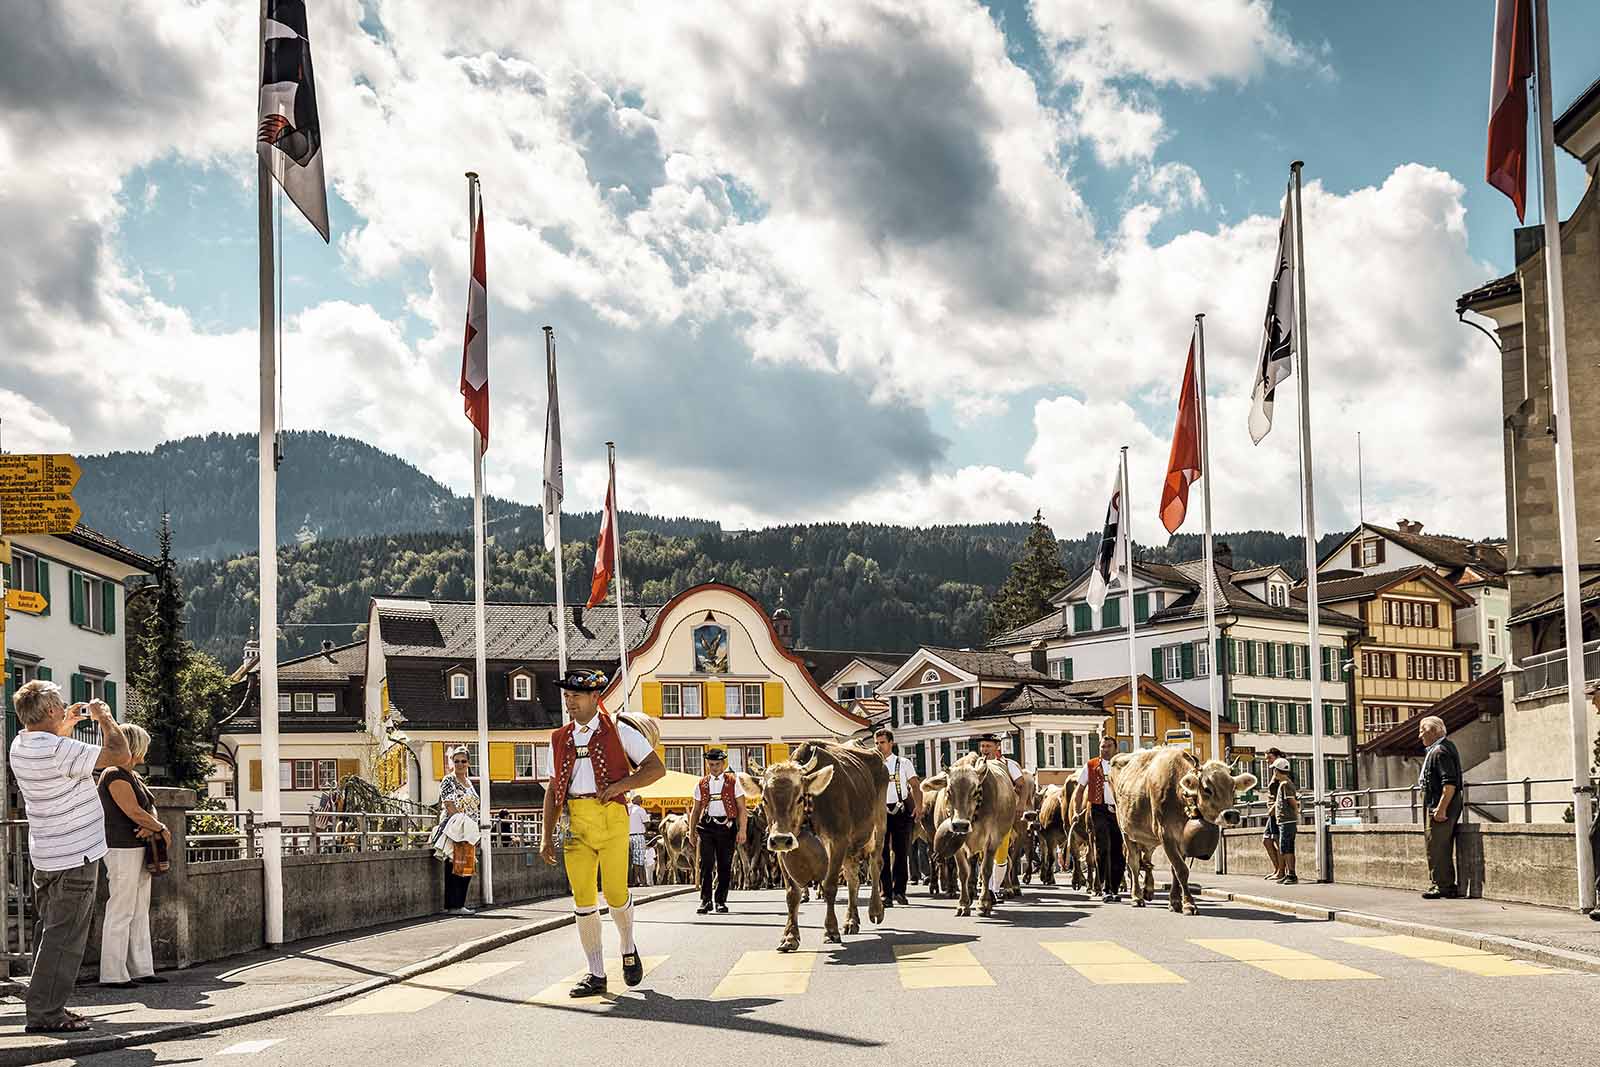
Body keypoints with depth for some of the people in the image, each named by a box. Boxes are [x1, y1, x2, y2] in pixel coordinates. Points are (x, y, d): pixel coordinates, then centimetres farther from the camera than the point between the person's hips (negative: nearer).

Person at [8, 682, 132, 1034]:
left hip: (45, 856, 9)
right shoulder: (60, 750, -23)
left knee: (50, 933, 15)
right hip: (75, 857, -9)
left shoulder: (20, 745, 5)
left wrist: (66, 726, 21)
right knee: (64, 938, -5)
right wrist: (104, 716, -8)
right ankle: (45, 1013, -5)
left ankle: (45, 1006, 20)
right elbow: (121, 756, -21)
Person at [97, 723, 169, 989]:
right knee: (121, 912, -8)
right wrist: (162, 830, -7)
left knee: (140, 912, 10)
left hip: (139, 848, 10)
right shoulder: (114, 775, -11)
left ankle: (141, 970, 14)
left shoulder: (132, 776, 19)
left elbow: (150, 809, 13)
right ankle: (113, 974, -5)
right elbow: (133, 812, -18)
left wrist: (151, 826, -10)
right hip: (122, 849, -10)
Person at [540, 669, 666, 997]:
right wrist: (547, 836, 9)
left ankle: (629, 949, 23)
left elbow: (656, 768, 3)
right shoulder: (560, 740, 15)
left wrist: (619, 785, -10)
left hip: (611, 819, -4)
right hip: (576, 823, 4)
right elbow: (553, 790, 18)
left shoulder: (618, 732, 4)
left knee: (615, 893, -8)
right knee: (583, 899, -1)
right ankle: (596, 975, 7)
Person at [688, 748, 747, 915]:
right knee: (706, 864, -7)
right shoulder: (701, 785, 12)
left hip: (727, 826, -1)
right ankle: (706, 900, -2)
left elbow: (741, 808, 3)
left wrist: (742, 830, -5)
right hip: (706, 826, 1)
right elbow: (695, 810, 17)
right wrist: (692, 831, 11)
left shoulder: (733, 782, 6)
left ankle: (720, 901, 11)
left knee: (725, 866, 1)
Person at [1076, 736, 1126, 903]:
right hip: (1099, 810, -2)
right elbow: (1080, 789, 11)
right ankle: (1107, 890, -11)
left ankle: (1115, 889, 17)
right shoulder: (1090, 766, 8)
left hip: (1118, 811, 2)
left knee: (1118, 851, 4)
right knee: (1104, 849, -11)